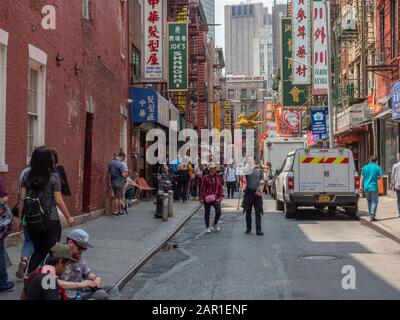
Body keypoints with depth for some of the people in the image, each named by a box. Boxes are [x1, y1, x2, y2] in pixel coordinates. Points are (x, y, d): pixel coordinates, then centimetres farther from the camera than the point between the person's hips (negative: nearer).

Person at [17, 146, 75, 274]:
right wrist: (68, 217, 1)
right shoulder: (53, 177, -10)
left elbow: (22, 198, 2)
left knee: (38, 251, 19)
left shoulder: (27, 175, 1)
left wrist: (19, 218, 11)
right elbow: (58, 201, -9)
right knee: (49, 252, 10)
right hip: (50, 221, -4)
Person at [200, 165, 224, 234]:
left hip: (216, 198, 3)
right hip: (207, 198, -3)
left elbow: (221, 187, 9)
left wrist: (221, 196, 0)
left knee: (218, 212, -4)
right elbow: (202, 188, -2)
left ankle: (215, 224, 22)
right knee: (207, 213, 6)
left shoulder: (218, 177, 7)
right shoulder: (205, 177, -3)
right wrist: (201, 198, -5)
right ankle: (207, 227, 20)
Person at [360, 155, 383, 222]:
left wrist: (361, 187, 12)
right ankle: (372, 216, -8)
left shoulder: (365, 167, 6)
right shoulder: (377, 167, -6)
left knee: (369, 201, 17)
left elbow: (362, 178, 7)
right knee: (374, 202, 0)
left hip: (366, 187, 4)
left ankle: (371, 215, 22)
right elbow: (381, 176, -7)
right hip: (374, 187, -4)